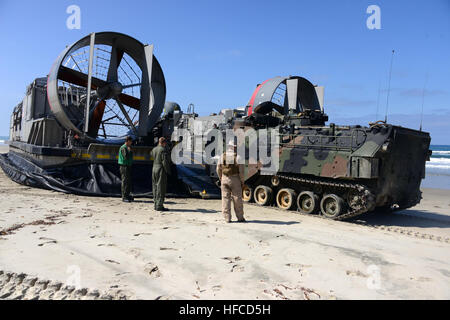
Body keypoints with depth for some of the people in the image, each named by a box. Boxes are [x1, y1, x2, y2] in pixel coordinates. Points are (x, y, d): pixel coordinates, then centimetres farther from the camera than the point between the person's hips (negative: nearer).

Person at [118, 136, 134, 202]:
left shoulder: (127, 148, 17)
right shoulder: (123, 148, -13)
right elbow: (126, 157, -24)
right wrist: (129, 150, -16)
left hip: (128, 166, 10)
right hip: (124, 166, -10)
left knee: (129, 182, 12)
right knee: (125, 182, -8)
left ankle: (127, 195, 19)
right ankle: (124, 197, -4)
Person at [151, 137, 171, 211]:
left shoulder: (154, 149, 9)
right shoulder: (163, 150, -14)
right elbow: (165, 162, -17)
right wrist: (168, 171, -8)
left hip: (154, 169, 8)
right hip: (161, 170, -8)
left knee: (155, 187, 13)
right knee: (161, 188, -4)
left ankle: (156, 204, 19)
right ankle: (159, 206, -4)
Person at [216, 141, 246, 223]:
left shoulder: (222, 156, 2)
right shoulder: (238, 157, -9)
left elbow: (218, 169, 6)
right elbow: (241, 171, -10)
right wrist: (242, 181, 1)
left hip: (224, 179, 2)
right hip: (235, 179, -2)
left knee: (225, 198, 5)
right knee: (237, 199, 6)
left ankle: (227, 218, 6)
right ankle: (240, 217, 15)